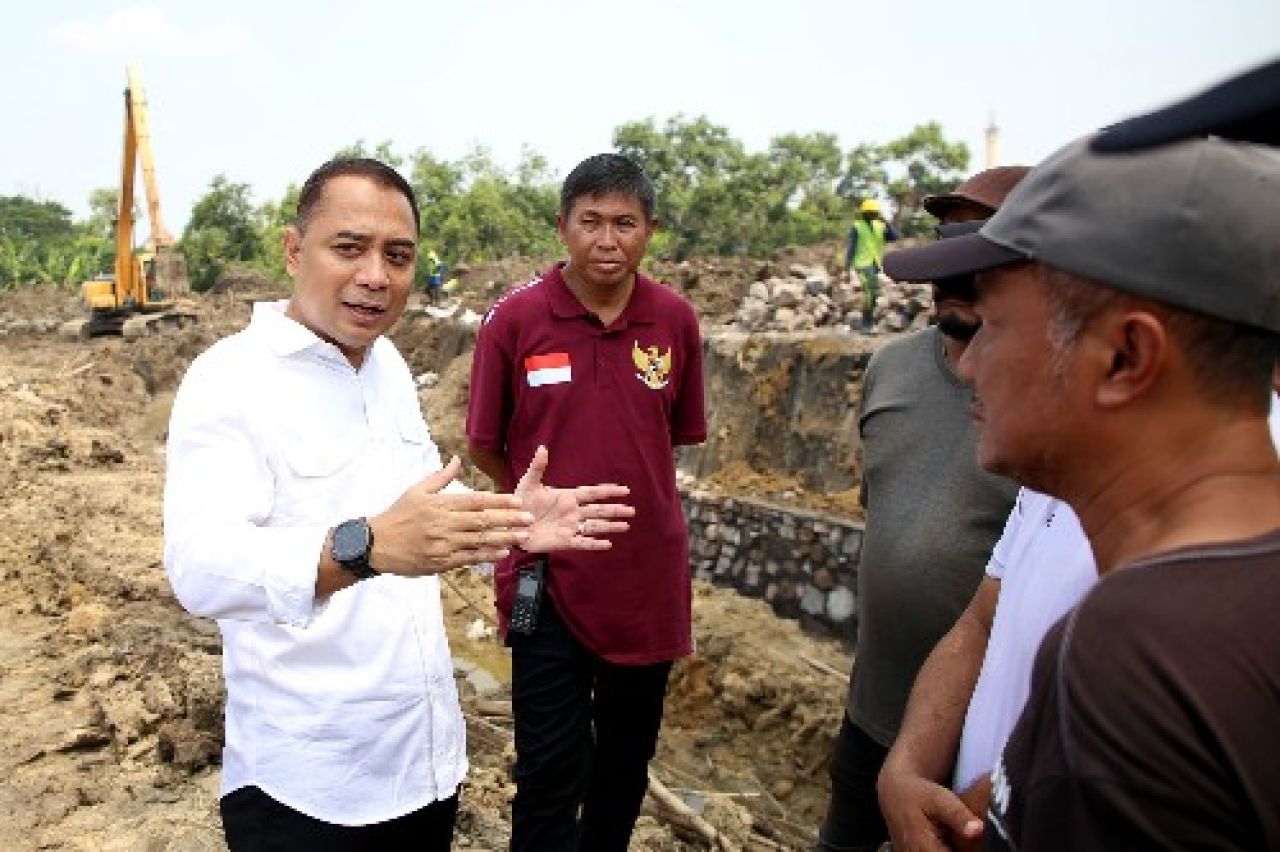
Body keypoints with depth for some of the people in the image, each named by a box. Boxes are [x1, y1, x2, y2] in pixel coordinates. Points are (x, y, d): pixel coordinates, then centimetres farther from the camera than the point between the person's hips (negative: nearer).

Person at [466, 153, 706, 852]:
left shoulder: (675, 320, -3)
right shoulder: (515, 318, -10)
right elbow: (485, 447, -1)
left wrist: (624, 490, 6)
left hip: (648, 577, 3)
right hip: (550, 578, -3)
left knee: (627, 761, 20)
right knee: (550, 775, 4)